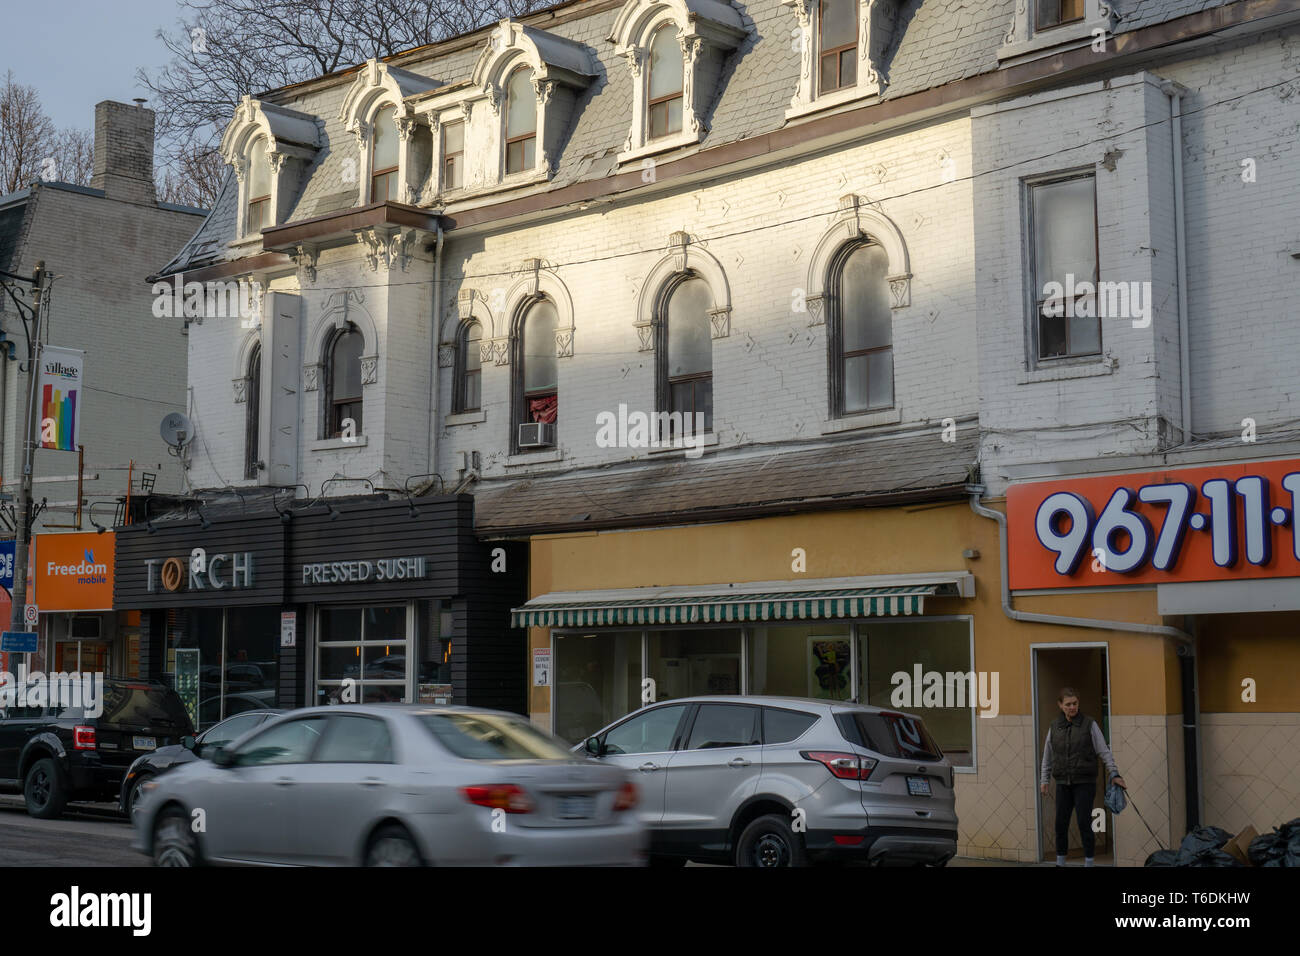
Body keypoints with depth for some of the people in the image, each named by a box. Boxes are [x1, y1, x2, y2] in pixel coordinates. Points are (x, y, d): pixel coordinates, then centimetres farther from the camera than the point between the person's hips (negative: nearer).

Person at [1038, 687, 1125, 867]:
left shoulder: (1089, 724, -3)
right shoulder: (1054, 727, 7)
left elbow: (1104, 751, -3)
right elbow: (1047, 756, 15)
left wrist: (1114, 774, -11)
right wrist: (1043, 780, 13)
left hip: (1085, 783, -3)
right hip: (1063, 784, 3)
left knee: (1084, 823, -7)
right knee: (1061, 823, 5)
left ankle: (1089, 862, 2)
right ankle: (1060, 862, 16)